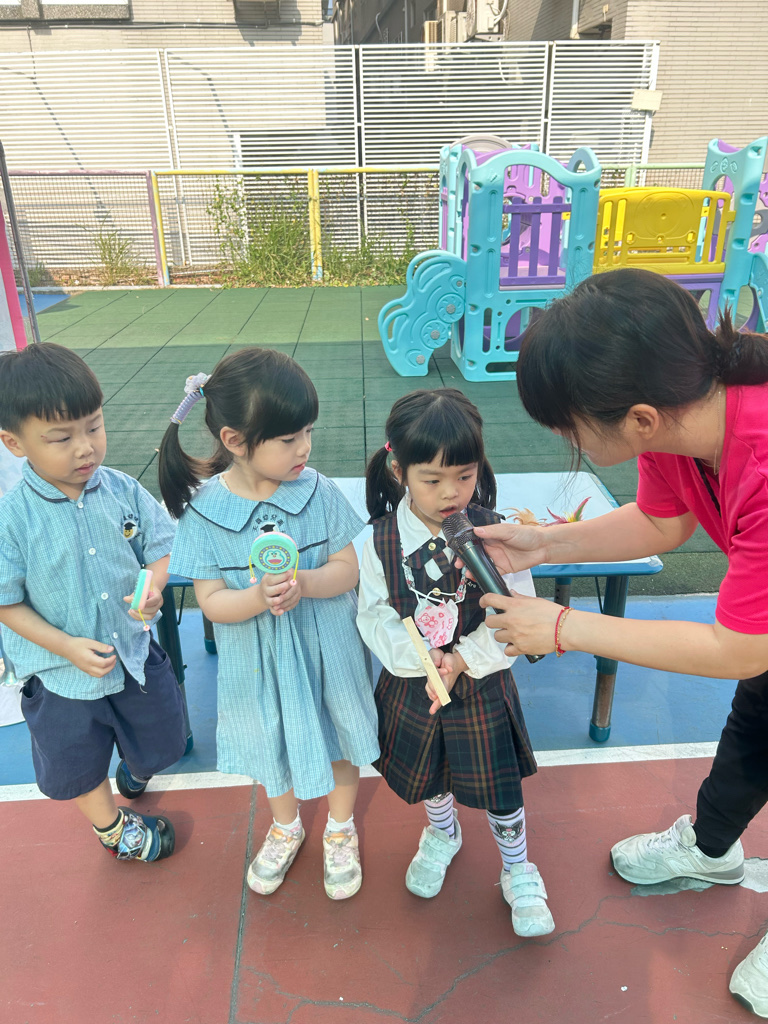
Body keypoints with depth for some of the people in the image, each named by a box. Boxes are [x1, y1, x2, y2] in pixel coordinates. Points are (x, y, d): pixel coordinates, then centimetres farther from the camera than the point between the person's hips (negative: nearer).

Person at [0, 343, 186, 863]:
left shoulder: (123, 490, -14)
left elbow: (160, 546, -4)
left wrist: (153, 587, -25)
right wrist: (70, 647, -21)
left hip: (135, 653, 3)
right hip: (63, 675, -3)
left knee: (160, 743, 26)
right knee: (81, 764, 22)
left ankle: (136, 767, 63)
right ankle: (111, 824, 54)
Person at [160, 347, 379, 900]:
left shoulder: (318, 491, -16)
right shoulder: (205, 511, -17)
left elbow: (348, 568, -11)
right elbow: (212, 601, -14)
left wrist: (303, 582, -31)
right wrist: (258, 597, -34)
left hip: (326, 650, 0)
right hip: (259, 659, 0)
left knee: (337, 735, 19)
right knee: (274, 744, 23)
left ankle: (341, 830, 50)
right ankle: (286, 828, 55)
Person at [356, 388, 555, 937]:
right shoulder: (380, 541, -16)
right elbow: (375, 616, -11)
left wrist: (463, 659, -24)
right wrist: (424, 661, -24)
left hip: (482, 683, -1)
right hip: (412, 682, 2)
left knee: (500, 786, 14)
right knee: (426, 771, 25)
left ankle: (518, 870, 43)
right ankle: (442, 834, 58)